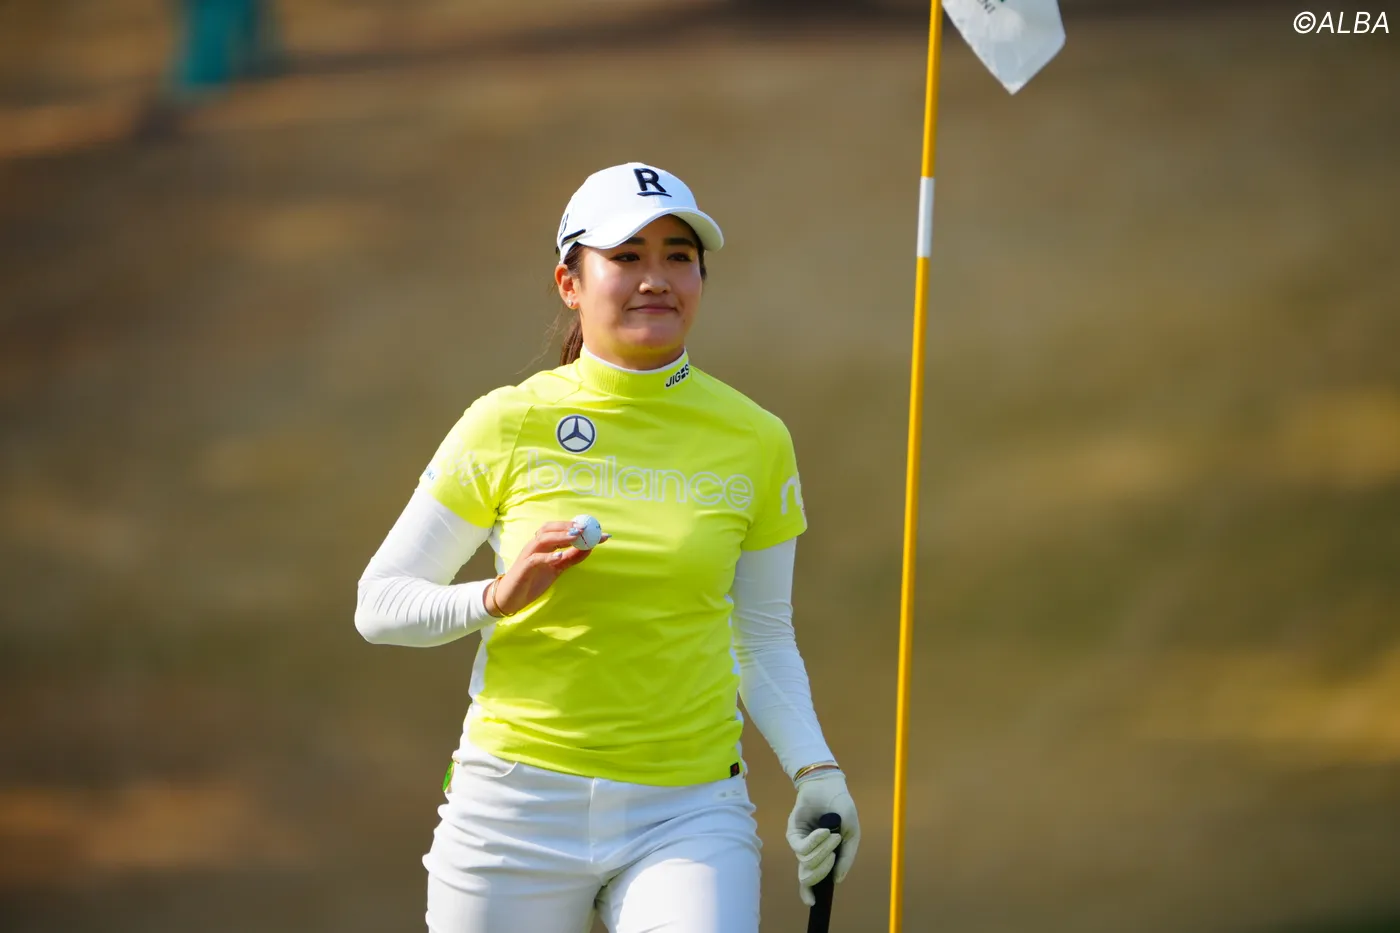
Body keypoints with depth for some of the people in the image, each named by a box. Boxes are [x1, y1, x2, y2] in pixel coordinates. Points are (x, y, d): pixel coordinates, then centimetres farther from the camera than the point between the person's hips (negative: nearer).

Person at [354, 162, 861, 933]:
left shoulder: (755, 442, 5)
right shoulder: (507, 426, -1)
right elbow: (378, 605, 2)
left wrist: (814, 770, 0)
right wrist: (497, 600, -15)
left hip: (688, 815, 0)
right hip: (517, 808, 0)